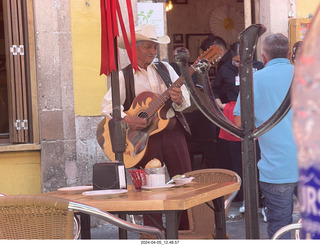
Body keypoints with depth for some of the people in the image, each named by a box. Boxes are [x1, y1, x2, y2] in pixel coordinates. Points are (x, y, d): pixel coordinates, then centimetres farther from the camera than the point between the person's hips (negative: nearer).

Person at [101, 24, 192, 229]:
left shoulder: (166, 69, 10)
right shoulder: (125, 76, 1)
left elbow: (186, 98, 8)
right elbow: (108, 104, -8)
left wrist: (179, 99, -15)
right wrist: (126, 119, -24)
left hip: (173, 133, 3)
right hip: (145, 137, -3)